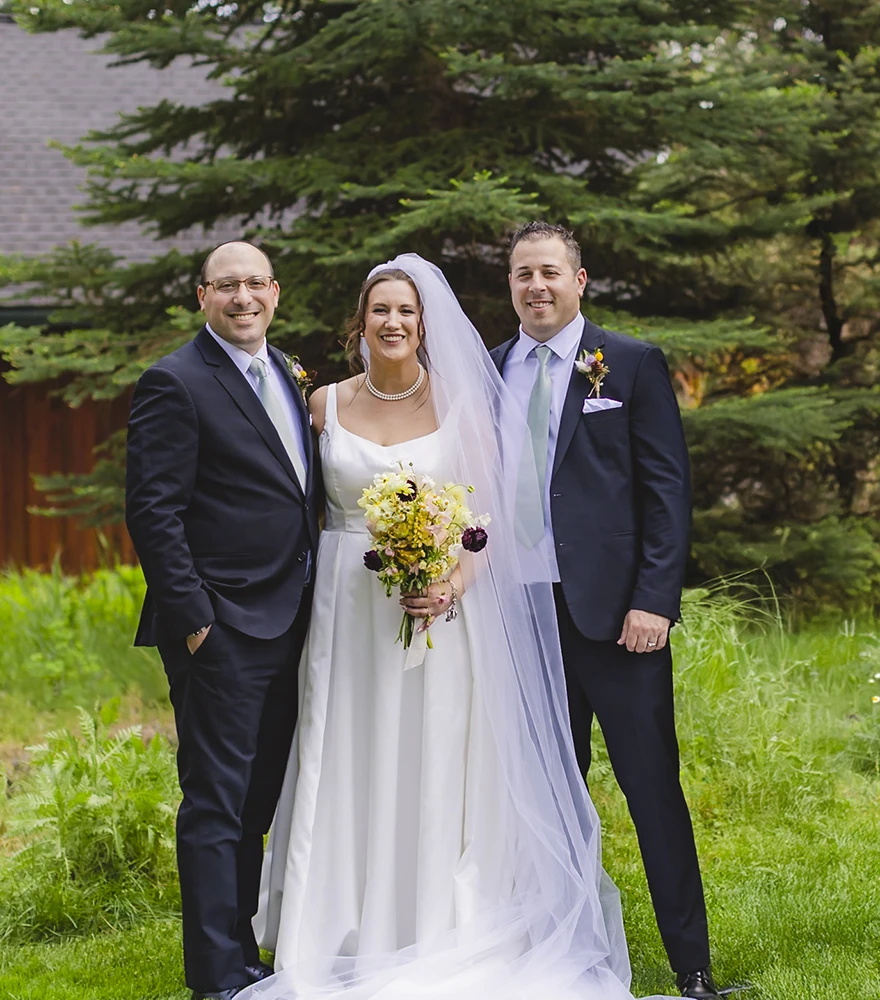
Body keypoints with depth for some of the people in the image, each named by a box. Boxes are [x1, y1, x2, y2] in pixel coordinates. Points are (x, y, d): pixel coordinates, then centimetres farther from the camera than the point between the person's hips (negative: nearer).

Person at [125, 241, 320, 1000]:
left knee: (259, 799, 14)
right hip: (222, 626, -8)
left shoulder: (281, 373, 15)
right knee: (217, 802, -2)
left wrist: (308, 598, 12)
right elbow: (152, 510, -15)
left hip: (284, 623, 8)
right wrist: (190, 615, -18)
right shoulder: (176, 383, -11)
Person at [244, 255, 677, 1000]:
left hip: (442, 611, -2)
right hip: (348, 612, 2)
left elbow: (489, 517, -1)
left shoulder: (463, 405, 1)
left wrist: (456, 583, -17)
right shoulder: (326, 405, 6)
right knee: (351, 774, 3)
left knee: (440, 769, 0)